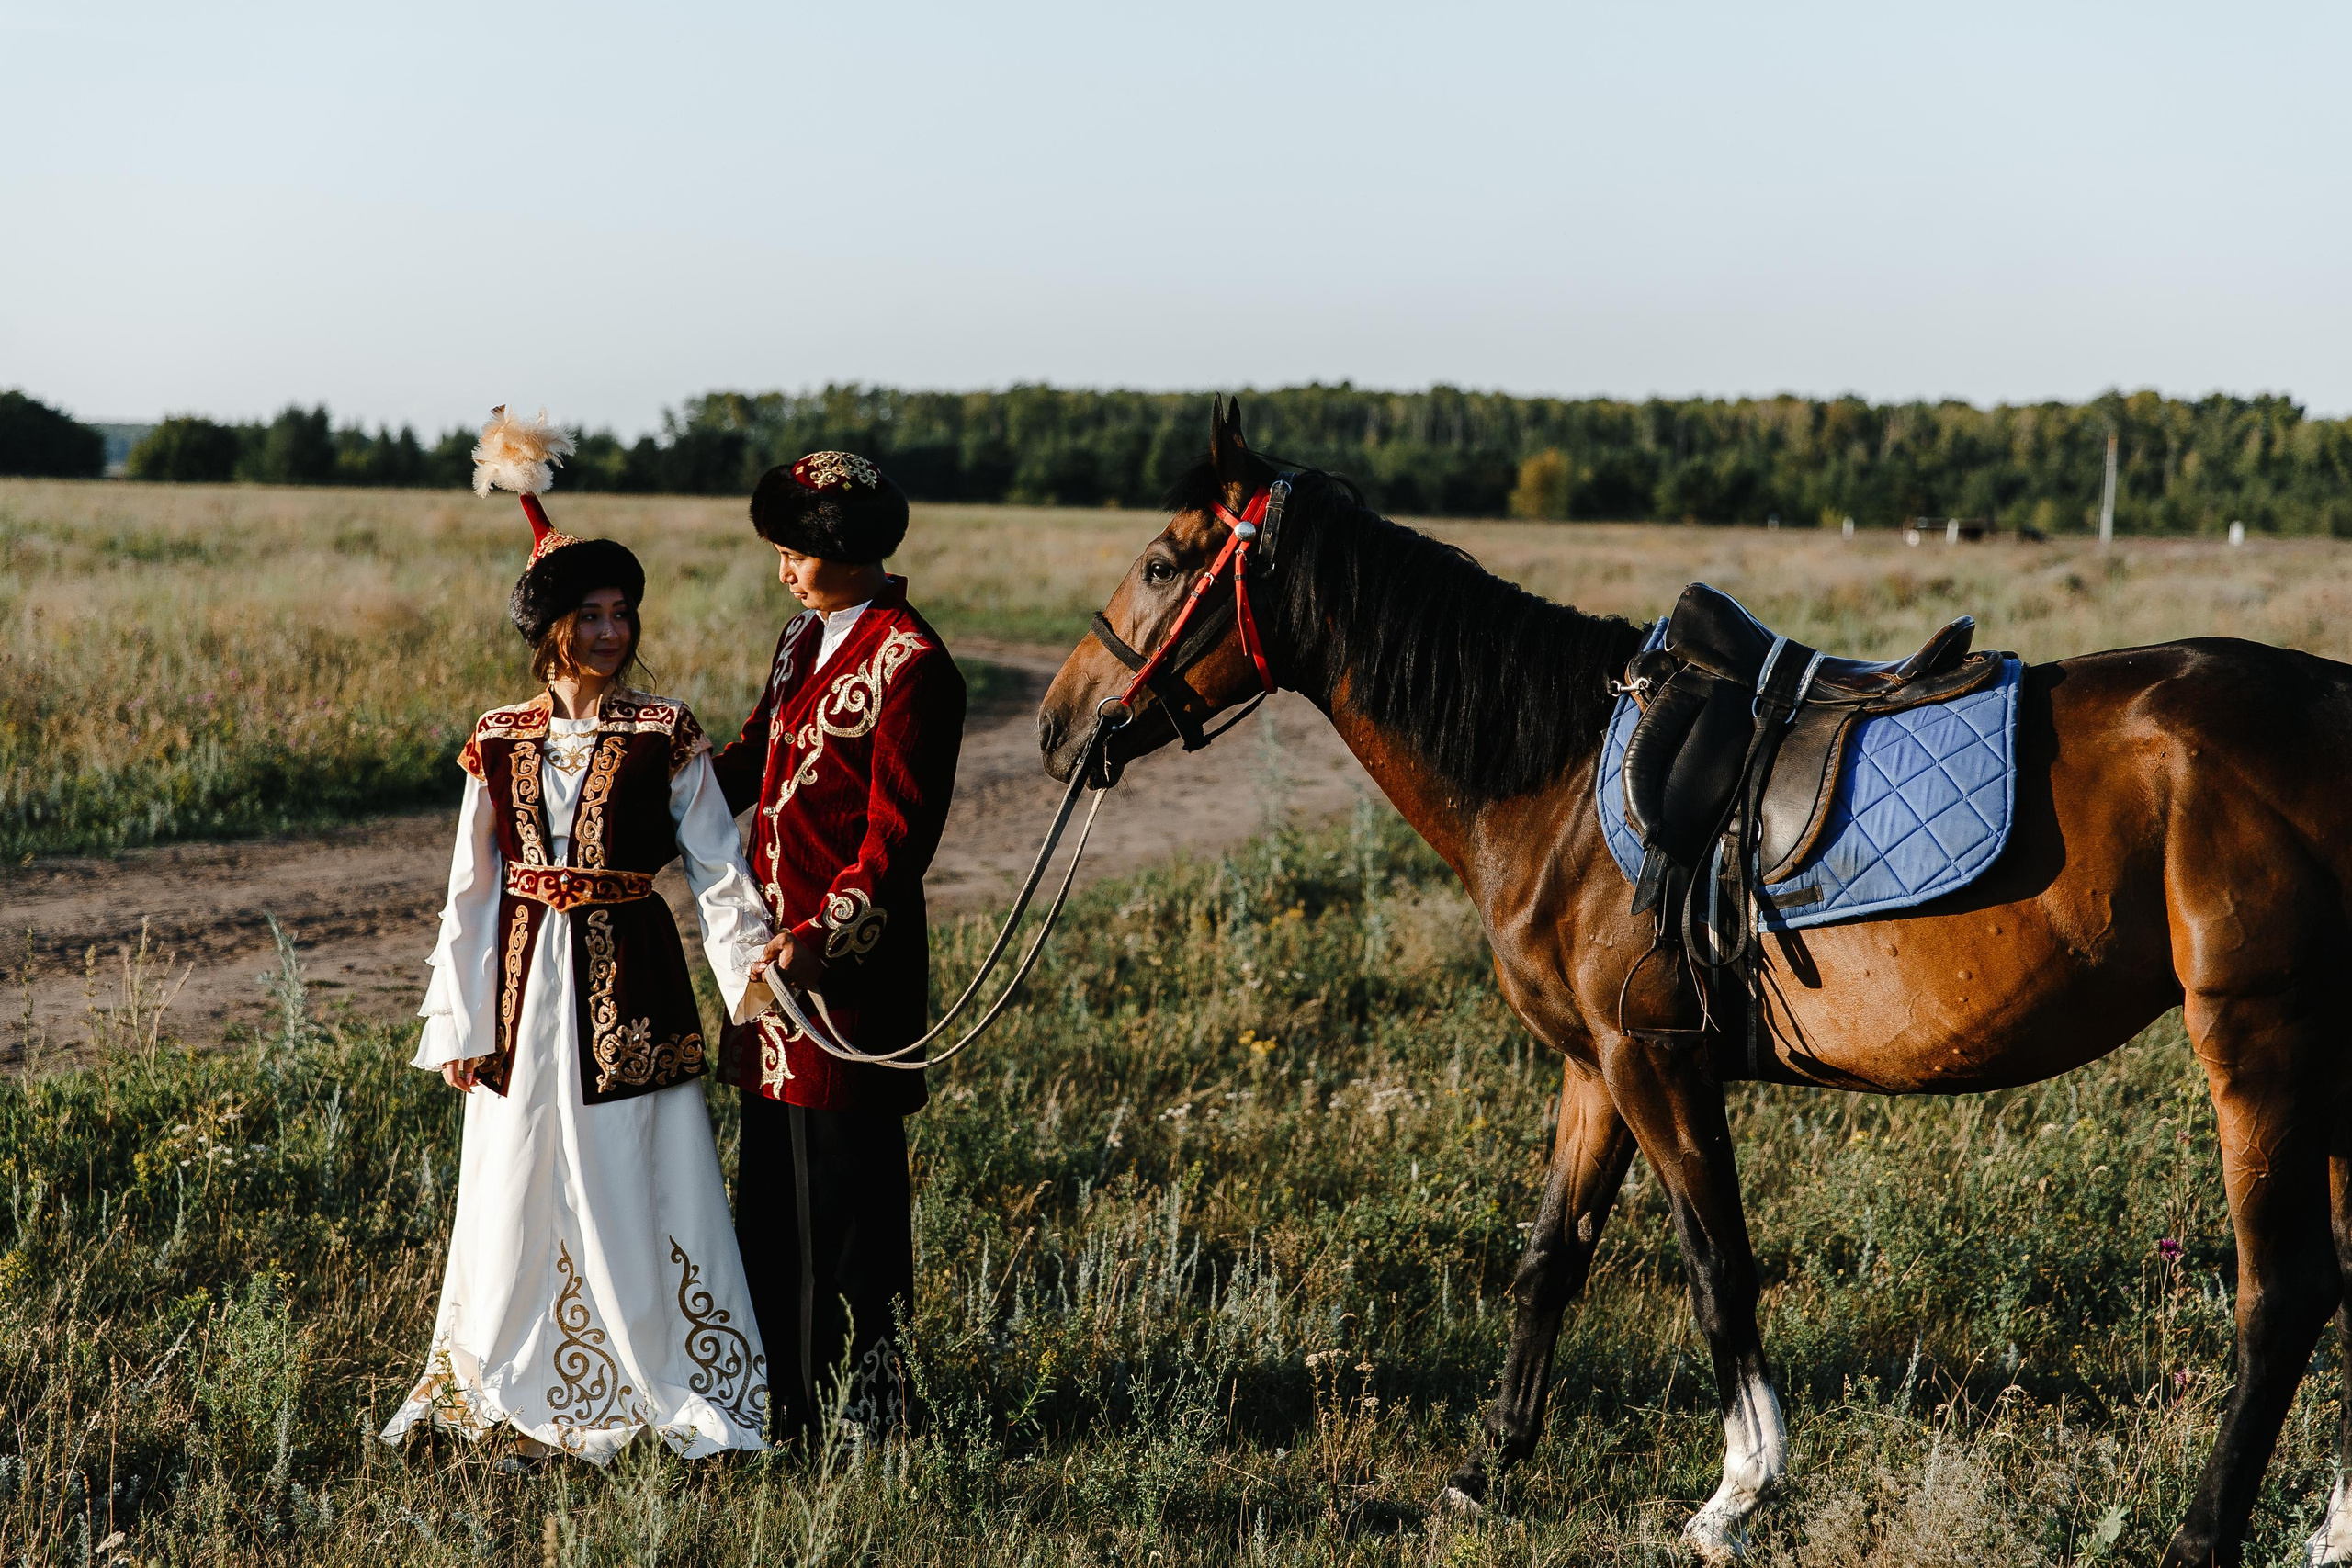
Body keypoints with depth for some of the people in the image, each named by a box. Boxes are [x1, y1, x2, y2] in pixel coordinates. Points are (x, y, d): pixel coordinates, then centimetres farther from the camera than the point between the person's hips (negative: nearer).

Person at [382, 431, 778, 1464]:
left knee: (634, 1186, 0)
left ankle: (668, 1390, 12)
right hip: (525, 985, 3)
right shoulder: (499, 744, 4)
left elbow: (716, 863, -7)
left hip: (629, 987, -3)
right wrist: (458, 1024, 4)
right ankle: (521, 1402, 21)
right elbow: (469, 890, 7)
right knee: (519, 1186, 8)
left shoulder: (664, 739, -3)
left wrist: (746, 962, -21)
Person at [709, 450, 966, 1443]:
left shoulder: (909, 664, -15)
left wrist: (823, 938, -30)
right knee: (771, 1183, 15)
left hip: (851, 963, -9)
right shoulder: (805, 641, 12)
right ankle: (786, 1397, 25)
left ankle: (861, 1413, 9)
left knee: (846, 1188, -1)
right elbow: (750, 763, 23)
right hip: (776, 953, 9)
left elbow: (899, 838, -19)